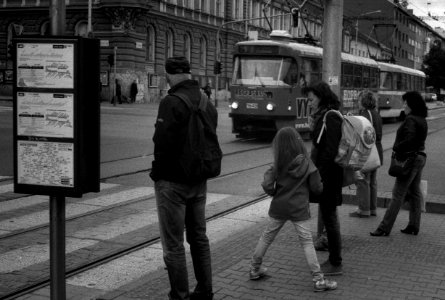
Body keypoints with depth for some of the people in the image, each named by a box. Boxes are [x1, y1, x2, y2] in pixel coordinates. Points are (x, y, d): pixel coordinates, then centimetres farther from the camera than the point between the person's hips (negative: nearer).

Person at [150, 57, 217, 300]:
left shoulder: (171, 102, -18)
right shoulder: (208, 104, 7)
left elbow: (163, 143, -22)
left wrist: (157, 173, -8)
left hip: (173, 181, -8)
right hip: (199, 180, 8)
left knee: (174, 244, 1)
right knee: (199, 238, 19)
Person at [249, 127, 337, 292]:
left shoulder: (278, 165, -6)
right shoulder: (307, 164, -9)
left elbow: (267, 186, -13)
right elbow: (317, 188, -8)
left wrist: (275, 193, 8)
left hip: (278, 208, 2)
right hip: (299, 209, -2)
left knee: (267, 237, 17)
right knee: (307, 242, 1)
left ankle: (255, 269, 28)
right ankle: (318, 279, 1)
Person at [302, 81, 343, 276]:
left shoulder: (331, 117, -16)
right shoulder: (322, 116, 15)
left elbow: (330, 150, -21)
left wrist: (319, 175, -20)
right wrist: (312, 129, 6)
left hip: (328, 176, -10)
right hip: (323, 174, 10)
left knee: (329, 218, -2)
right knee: (328, 217, 15)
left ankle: (336, 265, 7)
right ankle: (333, 260, 26)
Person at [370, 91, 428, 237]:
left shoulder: (410, 120, -17)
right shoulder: (422, 120, 13)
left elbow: (409, 139, -27)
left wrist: (396, 147, -14)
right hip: (420, 156, 10)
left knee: (398, 195, -8)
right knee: (415, 193, 14)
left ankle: (384, 228, -5)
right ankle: (414, 226, 20)